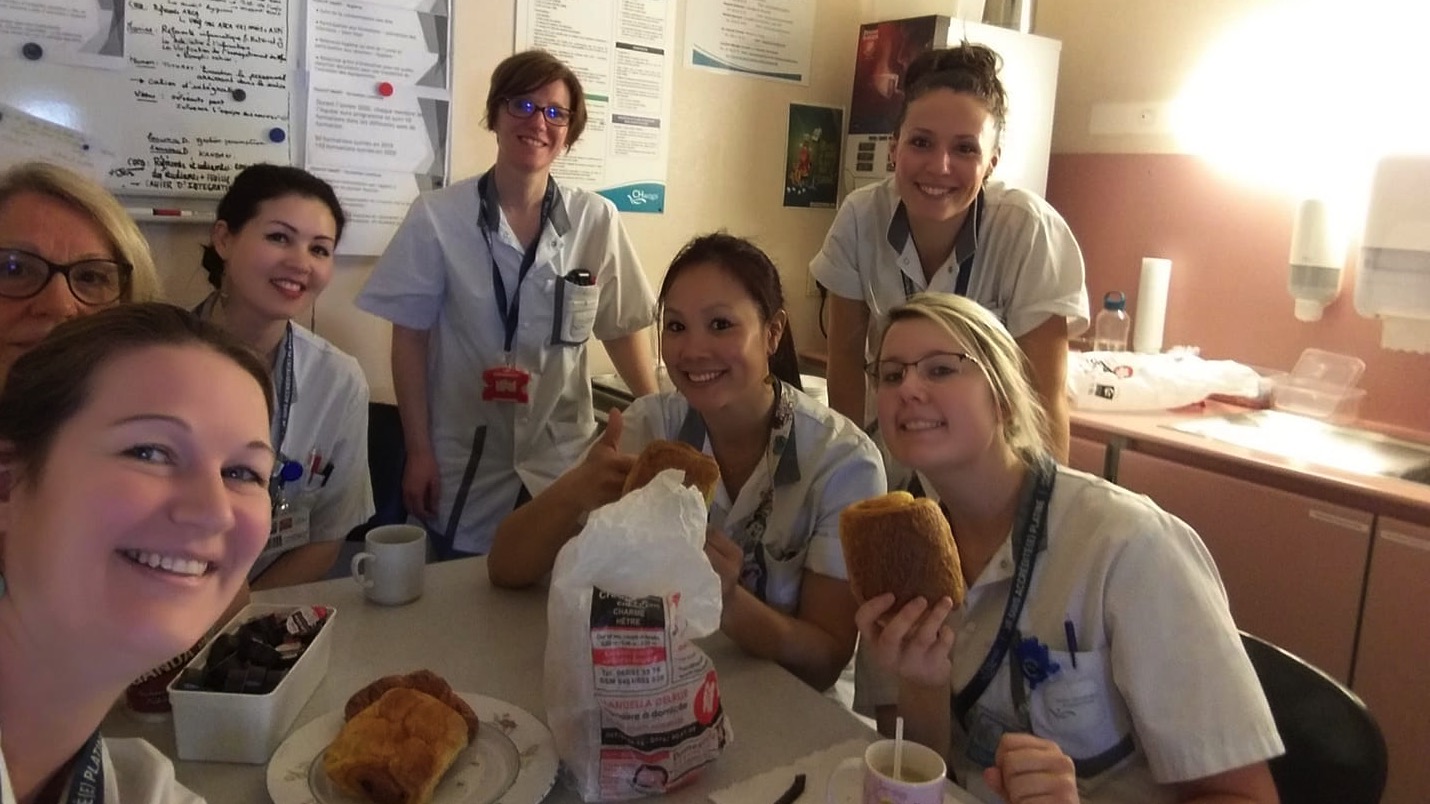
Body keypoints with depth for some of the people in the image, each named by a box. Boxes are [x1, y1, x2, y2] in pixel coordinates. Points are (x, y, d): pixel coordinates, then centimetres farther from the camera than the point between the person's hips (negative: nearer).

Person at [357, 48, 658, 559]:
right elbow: (410, 336, -4)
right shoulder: (438, 216, -9)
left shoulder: (597, 220, -5)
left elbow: (624, 329, 4)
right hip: (464, 470, -1)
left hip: (563, 463, 1)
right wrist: (418, 452, -7)